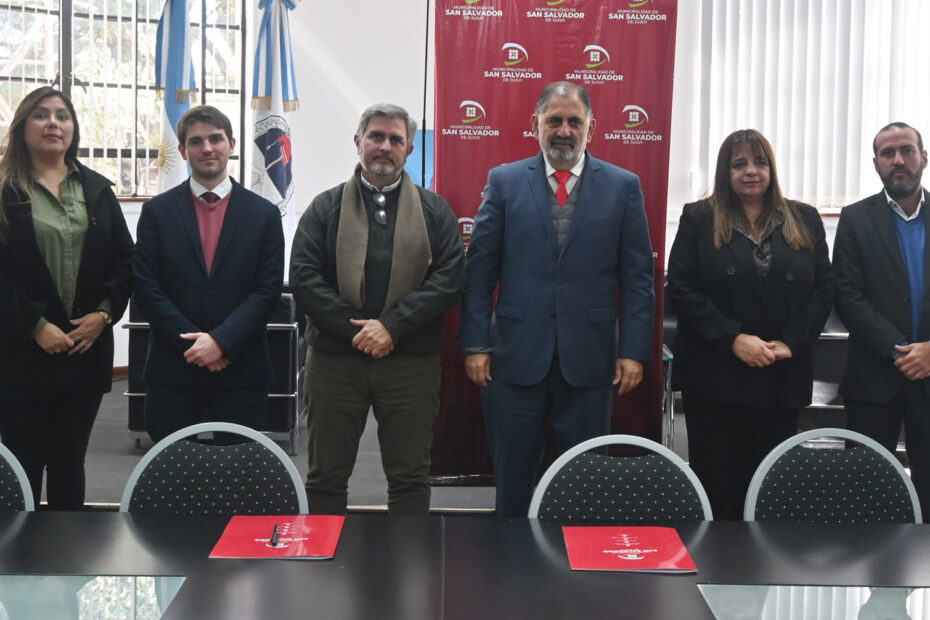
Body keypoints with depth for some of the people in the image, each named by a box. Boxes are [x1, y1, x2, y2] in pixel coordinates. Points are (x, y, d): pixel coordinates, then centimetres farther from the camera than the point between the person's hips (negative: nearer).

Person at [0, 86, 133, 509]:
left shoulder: (97, 190, 11)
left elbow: (125, 259, 9)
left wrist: (104, 313, -4)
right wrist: (35, 325, -15)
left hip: (87, 346, 4)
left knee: (69, 459, 11)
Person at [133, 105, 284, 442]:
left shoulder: (263, 213, 6)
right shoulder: (157, 211, 6)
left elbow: (268, 290, -1)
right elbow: (146, 288, 0)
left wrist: (221, 341, -13)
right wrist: (193, 342, -10)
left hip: (241, 367, 0)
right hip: (172, 368, 0)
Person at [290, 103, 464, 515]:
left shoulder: (434, 211, 8)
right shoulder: (326, 207, 7)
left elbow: (448, 278, -3)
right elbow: (304, 279, -3)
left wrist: (391, 326, -14)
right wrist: (356, 330, -12)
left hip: (411, 362, 0)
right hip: (335, 359, 0)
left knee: (410, 478, 6)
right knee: (326, 477, 7)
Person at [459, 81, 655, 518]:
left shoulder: (623, 187, 5)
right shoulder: (504, 182, 5)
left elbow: (638, 278, 3)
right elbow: (478, 271, 3)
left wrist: (634, 351, -3)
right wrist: (475, 344, -4)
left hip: (589, 359, 0)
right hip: (516, 355, 0)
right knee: (512, 480, 8)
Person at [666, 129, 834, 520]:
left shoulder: (804, 220, 11)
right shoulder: (699, 219, 4)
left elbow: (823, 288, 7)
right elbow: (682, 289, -5)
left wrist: (791, 342, -8)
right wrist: (734, 338, -14)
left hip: (782, 378, 2)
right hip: (715, 377, -2)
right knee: (717, 485, 1)